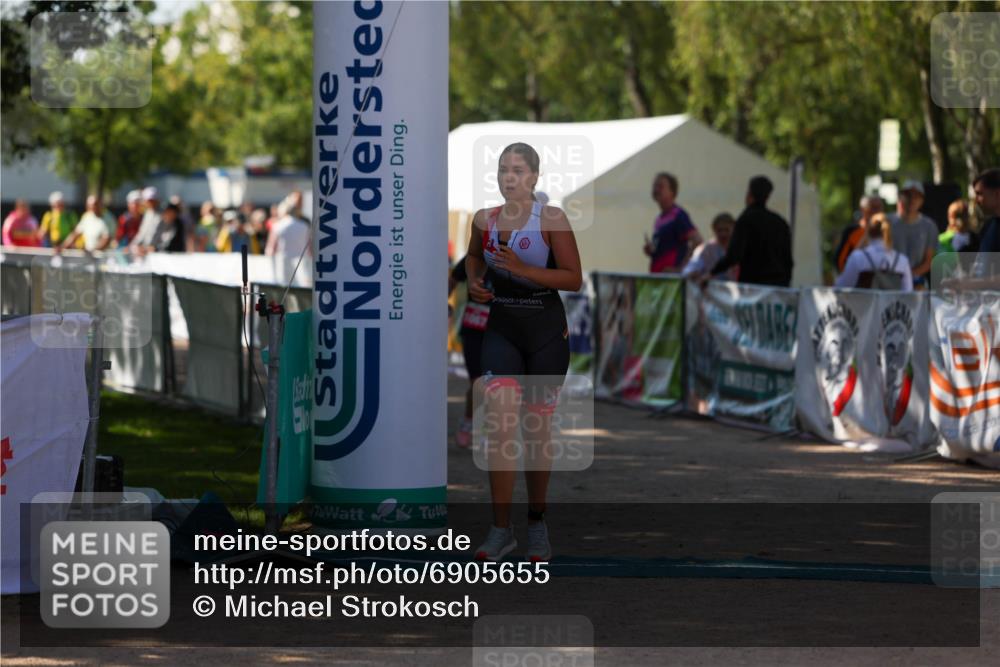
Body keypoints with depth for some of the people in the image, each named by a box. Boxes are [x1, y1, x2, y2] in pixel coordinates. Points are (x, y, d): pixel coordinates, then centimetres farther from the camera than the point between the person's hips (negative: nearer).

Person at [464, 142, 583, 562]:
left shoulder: (552, 220, -9)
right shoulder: (484, 220, 2)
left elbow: (574, 278, -10)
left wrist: (523, 269, -21)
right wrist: (474, 282, 2)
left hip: (546, 331, -2)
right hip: (501, 329, 2)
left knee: (537, 429, 7)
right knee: (499, 424, -13)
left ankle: (537, 523, 24)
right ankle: (501, 530, -11)